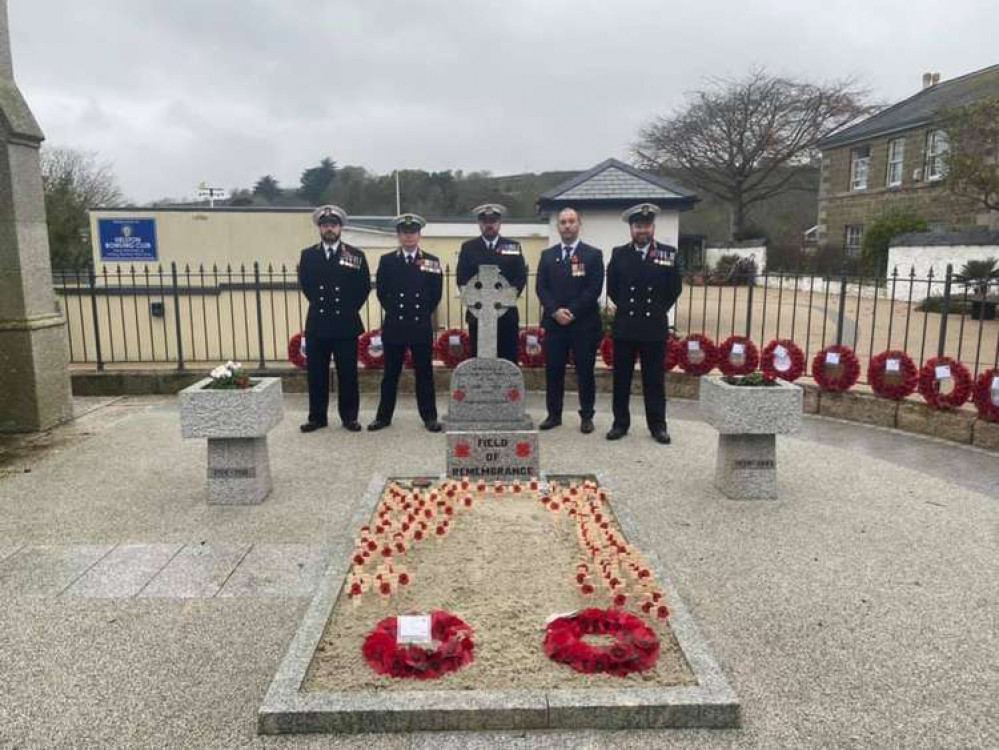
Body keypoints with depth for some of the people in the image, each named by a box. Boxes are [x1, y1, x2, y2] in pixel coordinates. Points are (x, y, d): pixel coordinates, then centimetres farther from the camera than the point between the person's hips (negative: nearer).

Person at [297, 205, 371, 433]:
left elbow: (364, 287, 6)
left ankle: (349, 417, 13)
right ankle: (317, 417, 16)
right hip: (317, 324, 2)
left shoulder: (355, 255, 3)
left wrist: (350, 310, 3)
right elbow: (305, 284, 16)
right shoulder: (308, 255, 8)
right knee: (316, 373, 5)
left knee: (348, 373, 3)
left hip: (346, 325, -2)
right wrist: (319, 304, 10)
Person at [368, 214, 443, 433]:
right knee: (390, 373, 7)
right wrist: (394, 311, 5)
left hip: (422, 326, 0)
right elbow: (381, 291, 7)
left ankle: (429, 417, 13)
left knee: (424, 373, 5)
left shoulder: (431, 261, 5)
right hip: (394, 326, 0)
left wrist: (423, 314, 2)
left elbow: (436, 294, 5)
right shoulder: (386, 261, 5)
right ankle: (384, 416, 16)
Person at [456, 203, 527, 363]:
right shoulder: (468, 247, 10)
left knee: (508, 360, 1)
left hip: (507, 314, 0)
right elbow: (462, 279, 3)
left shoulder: (513, 247, 10)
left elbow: (521, 278, 2)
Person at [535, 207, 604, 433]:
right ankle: (554, 414, 16)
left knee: (585, 371, 3)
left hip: (584, 323, -2)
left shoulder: (593, 254, 2)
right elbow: (541, 288, 4)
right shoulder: (547, 255, 12)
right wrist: (555, 311, -11)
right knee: (553, 371, 5)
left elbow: (594, 289, -7)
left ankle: (586, 416, 13)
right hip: (554, 323, 3)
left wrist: (572, 312, -14)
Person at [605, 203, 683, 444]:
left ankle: (658, 425, 15)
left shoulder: (669, 253, 2)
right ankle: (620, 423, 17)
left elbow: (675, 289, 6)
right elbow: (611, 287, 12)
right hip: (624, 327, 1)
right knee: (621, 379, 7)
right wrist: (626, 308, 9)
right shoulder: (619, 254, 4)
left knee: (655, 379, 6)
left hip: (655, 328, -1)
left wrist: (659, 310, 6)